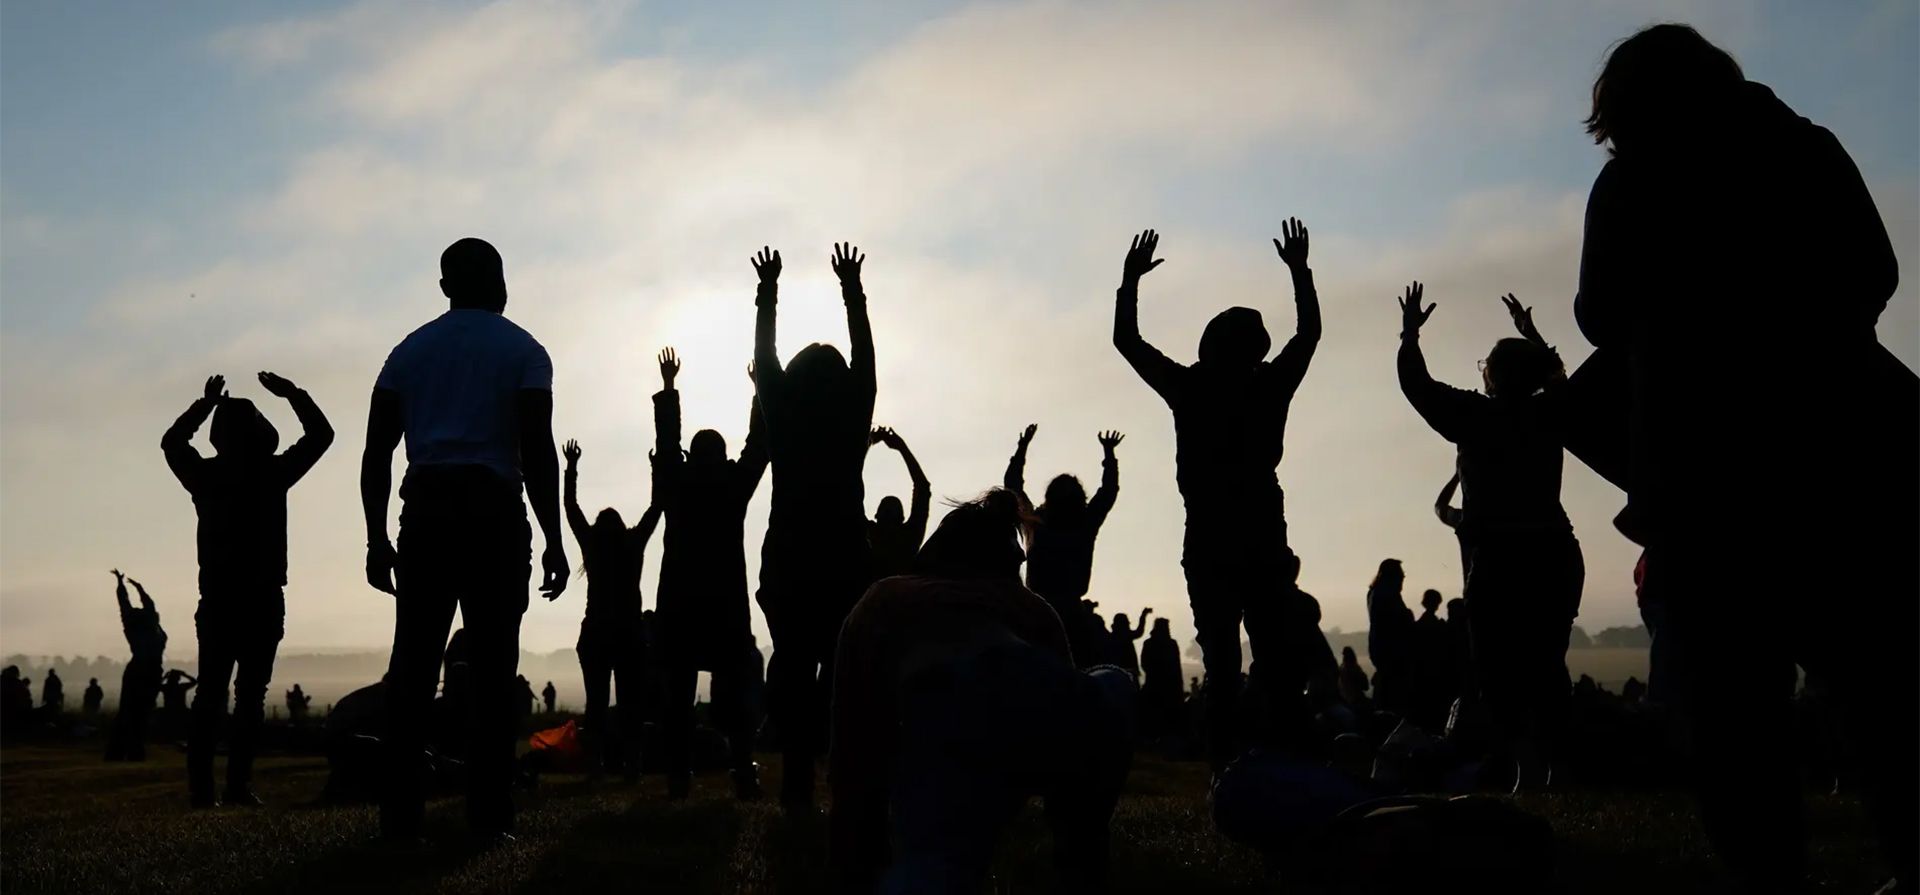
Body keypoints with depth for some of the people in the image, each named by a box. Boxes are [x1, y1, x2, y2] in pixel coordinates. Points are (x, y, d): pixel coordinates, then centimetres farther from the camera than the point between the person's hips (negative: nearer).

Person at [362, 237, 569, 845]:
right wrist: (554, 541, -3)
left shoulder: (409, 350, 16)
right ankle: (488, 817, -5)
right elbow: (538, 454, -6)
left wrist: (377, 539, 12)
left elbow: (376, 453, 10)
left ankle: (400, 817, 1)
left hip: (425, 511, 3)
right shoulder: (522, 351, 5)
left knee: (412, 665, 3)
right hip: (493, 513, -3)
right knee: (491, 670, -3)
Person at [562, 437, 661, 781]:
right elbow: (655, 509, 9)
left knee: (597, 701, 0)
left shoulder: (590, 544, 5)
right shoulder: (634, 543, 3)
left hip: (596, 633, 1)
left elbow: (571, 508, 13)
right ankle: (631, 762, -8)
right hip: (629, 633, -1)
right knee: (630, 702, -1)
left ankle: (596, 763, -7)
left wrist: (572, 467, 18)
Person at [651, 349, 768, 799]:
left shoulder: (677, 486, 2)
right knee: (732, 693, 0)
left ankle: (678, 777, -4)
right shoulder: (735, 485, 0)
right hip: (727, 603, 0)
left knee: (677, 693, 1)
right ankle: (744, 774, -9)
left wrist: (668, 386, 20)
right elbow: (758, 444, 8)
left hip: (679, 604, 1)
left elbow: (666, 441, 13)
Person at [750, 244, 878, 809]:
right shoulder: (854, 417, 0)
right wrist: (853, 290, 19)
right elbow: (865, 356, 11)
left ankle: (798, 776, -2)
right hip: (847, 564, 0)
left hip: (787, 564, 1)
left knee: (793, 669, 6)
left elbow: (762, 360, 12)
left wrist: (767, 294, 21)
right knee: (843, 671, 4)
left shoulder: (780, 418, 1)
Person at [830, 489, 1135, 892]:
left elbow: (855, 751, 34)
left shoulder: (881, 602, 36)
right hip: (1065, 716, 3)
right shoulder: (1033, 605, 39)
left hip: (948, 723, -3)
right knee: (1112, 689, 35)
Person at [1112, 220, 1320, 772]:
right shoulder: (1270, 388, -2)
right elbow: (1309, 330, 14)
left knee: (1220, 663, 2)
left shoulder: (1189, 390, -3)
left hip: (1208, 546, 0)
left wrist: (1131, 278, 15)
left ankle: (1225, 763, -2)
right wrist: (1299, 268, 23)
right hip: (1263, 544, 0)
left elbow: (1126, 339, 6)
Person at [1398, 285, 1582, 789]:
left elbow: (1416, 384, 5)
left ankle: (1526, 766, -13)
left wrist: (1410, 333, 17)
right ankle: (1544, 761, 11)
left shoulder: (1478, 417, -5)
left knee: (1501, 668, -4)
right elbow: (1556, 374, 31)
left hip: (1500, 557, -5)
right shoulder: (1548, 414, 8)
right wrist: (1531, 334, 41)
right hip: (1555, 554, 5)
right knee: (1545, 665, 11)